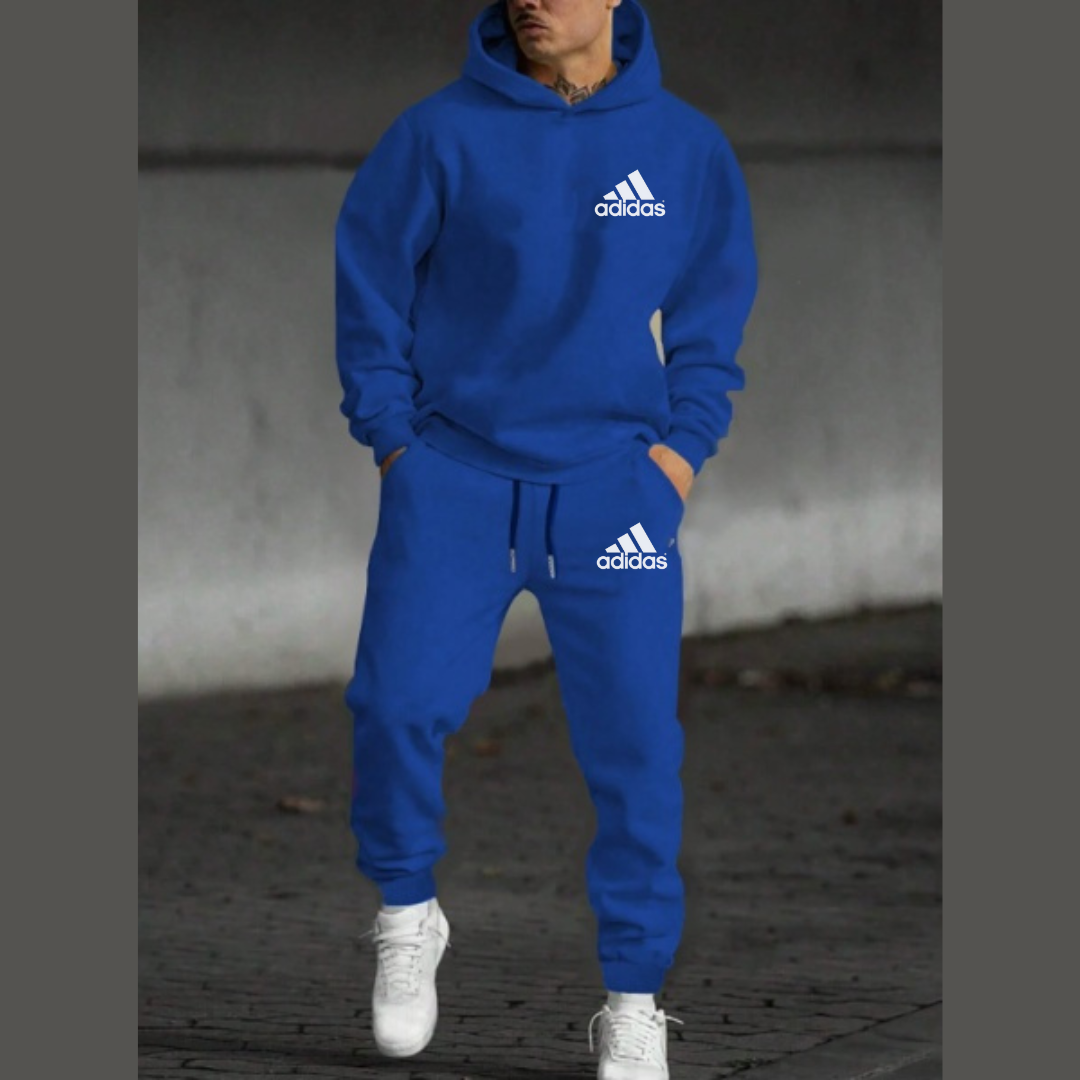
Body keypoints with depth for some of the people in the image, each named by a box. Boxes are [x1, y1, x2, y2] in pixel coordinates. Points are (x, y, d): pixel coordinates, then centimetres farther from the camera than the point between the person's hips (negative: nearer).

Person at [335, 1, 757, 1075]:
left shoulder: (687, 148, 4)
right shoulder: (440, 134, -1)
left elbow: (714, 315, 13)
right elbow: (370, 284, 5)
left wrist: (679, 447, 2)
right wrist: (394, 441, -1)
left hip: (612, 481, 1)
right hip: (452, 476, -1)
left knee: (633, 737, -4)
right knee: (399, 702, -13)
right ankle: (406, 913, 13)